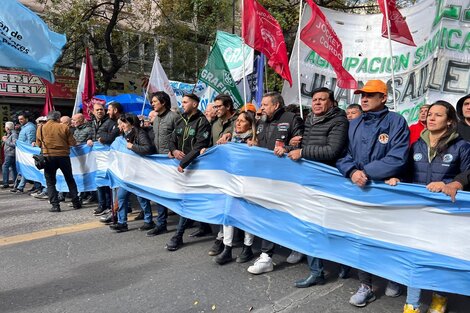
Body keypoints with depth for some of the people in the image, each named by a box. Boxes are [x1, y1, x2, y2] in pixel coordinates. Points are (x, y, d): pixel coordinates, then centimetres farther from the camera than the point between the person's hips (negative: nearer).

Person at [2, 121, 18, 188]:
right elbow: (6, 143, 24)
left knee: (5, 166, -14)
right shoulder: (8, 134, 18)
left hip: (11, 153, -10)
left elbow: (14, 144, -23)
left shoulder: (14, 134, -12)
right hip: (8, 153, 10)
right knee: (13, 168, 11)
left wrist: (6, 140, -14)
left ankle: (6, 183, -15)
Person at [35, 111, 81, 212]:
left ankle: (55, 205, 2)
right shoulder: (64, 127, -2)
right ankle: (76, 203, 16)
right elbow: (72, 143, -2)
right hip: (63, 155, 0)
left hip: (49, 156, 0)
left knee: (50, 182, 9)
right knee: (70, 180, 14)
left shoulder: (41, 128, 1)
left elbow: (38, 144, 9)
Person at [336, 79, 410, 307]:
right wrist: (352, 172, -18)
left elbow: (397, 159, -19)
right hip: (358, 190, 4)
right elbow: (343, 155, 2)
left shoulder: (396, 121, -8)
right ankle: (365, 287, 22)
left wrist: (366, 172, -20)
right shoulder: (354, 124, 8)